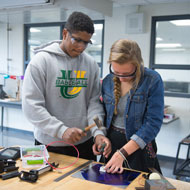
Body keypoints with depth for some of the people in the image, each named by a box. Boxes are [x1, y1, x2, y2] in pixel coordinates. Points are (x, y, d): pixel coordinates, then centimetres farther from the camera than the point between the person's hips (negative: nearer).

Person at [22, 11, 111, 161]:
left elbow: (94, 102, 0)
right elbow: (31, 104, -15)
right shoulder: (42, 60, -10)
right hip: (50, 144, -3)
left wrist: (98, 132, -17)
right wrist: (61, 130, -24)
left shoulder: (91, 64, 2)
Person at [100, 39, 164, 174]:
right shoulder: (107, 81, -1)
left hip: (139, 146, -4)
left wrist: (122, 153, -23)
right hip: (111, 143, 4)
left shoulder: (153, 80, -15)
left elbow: (153, 123, -19)